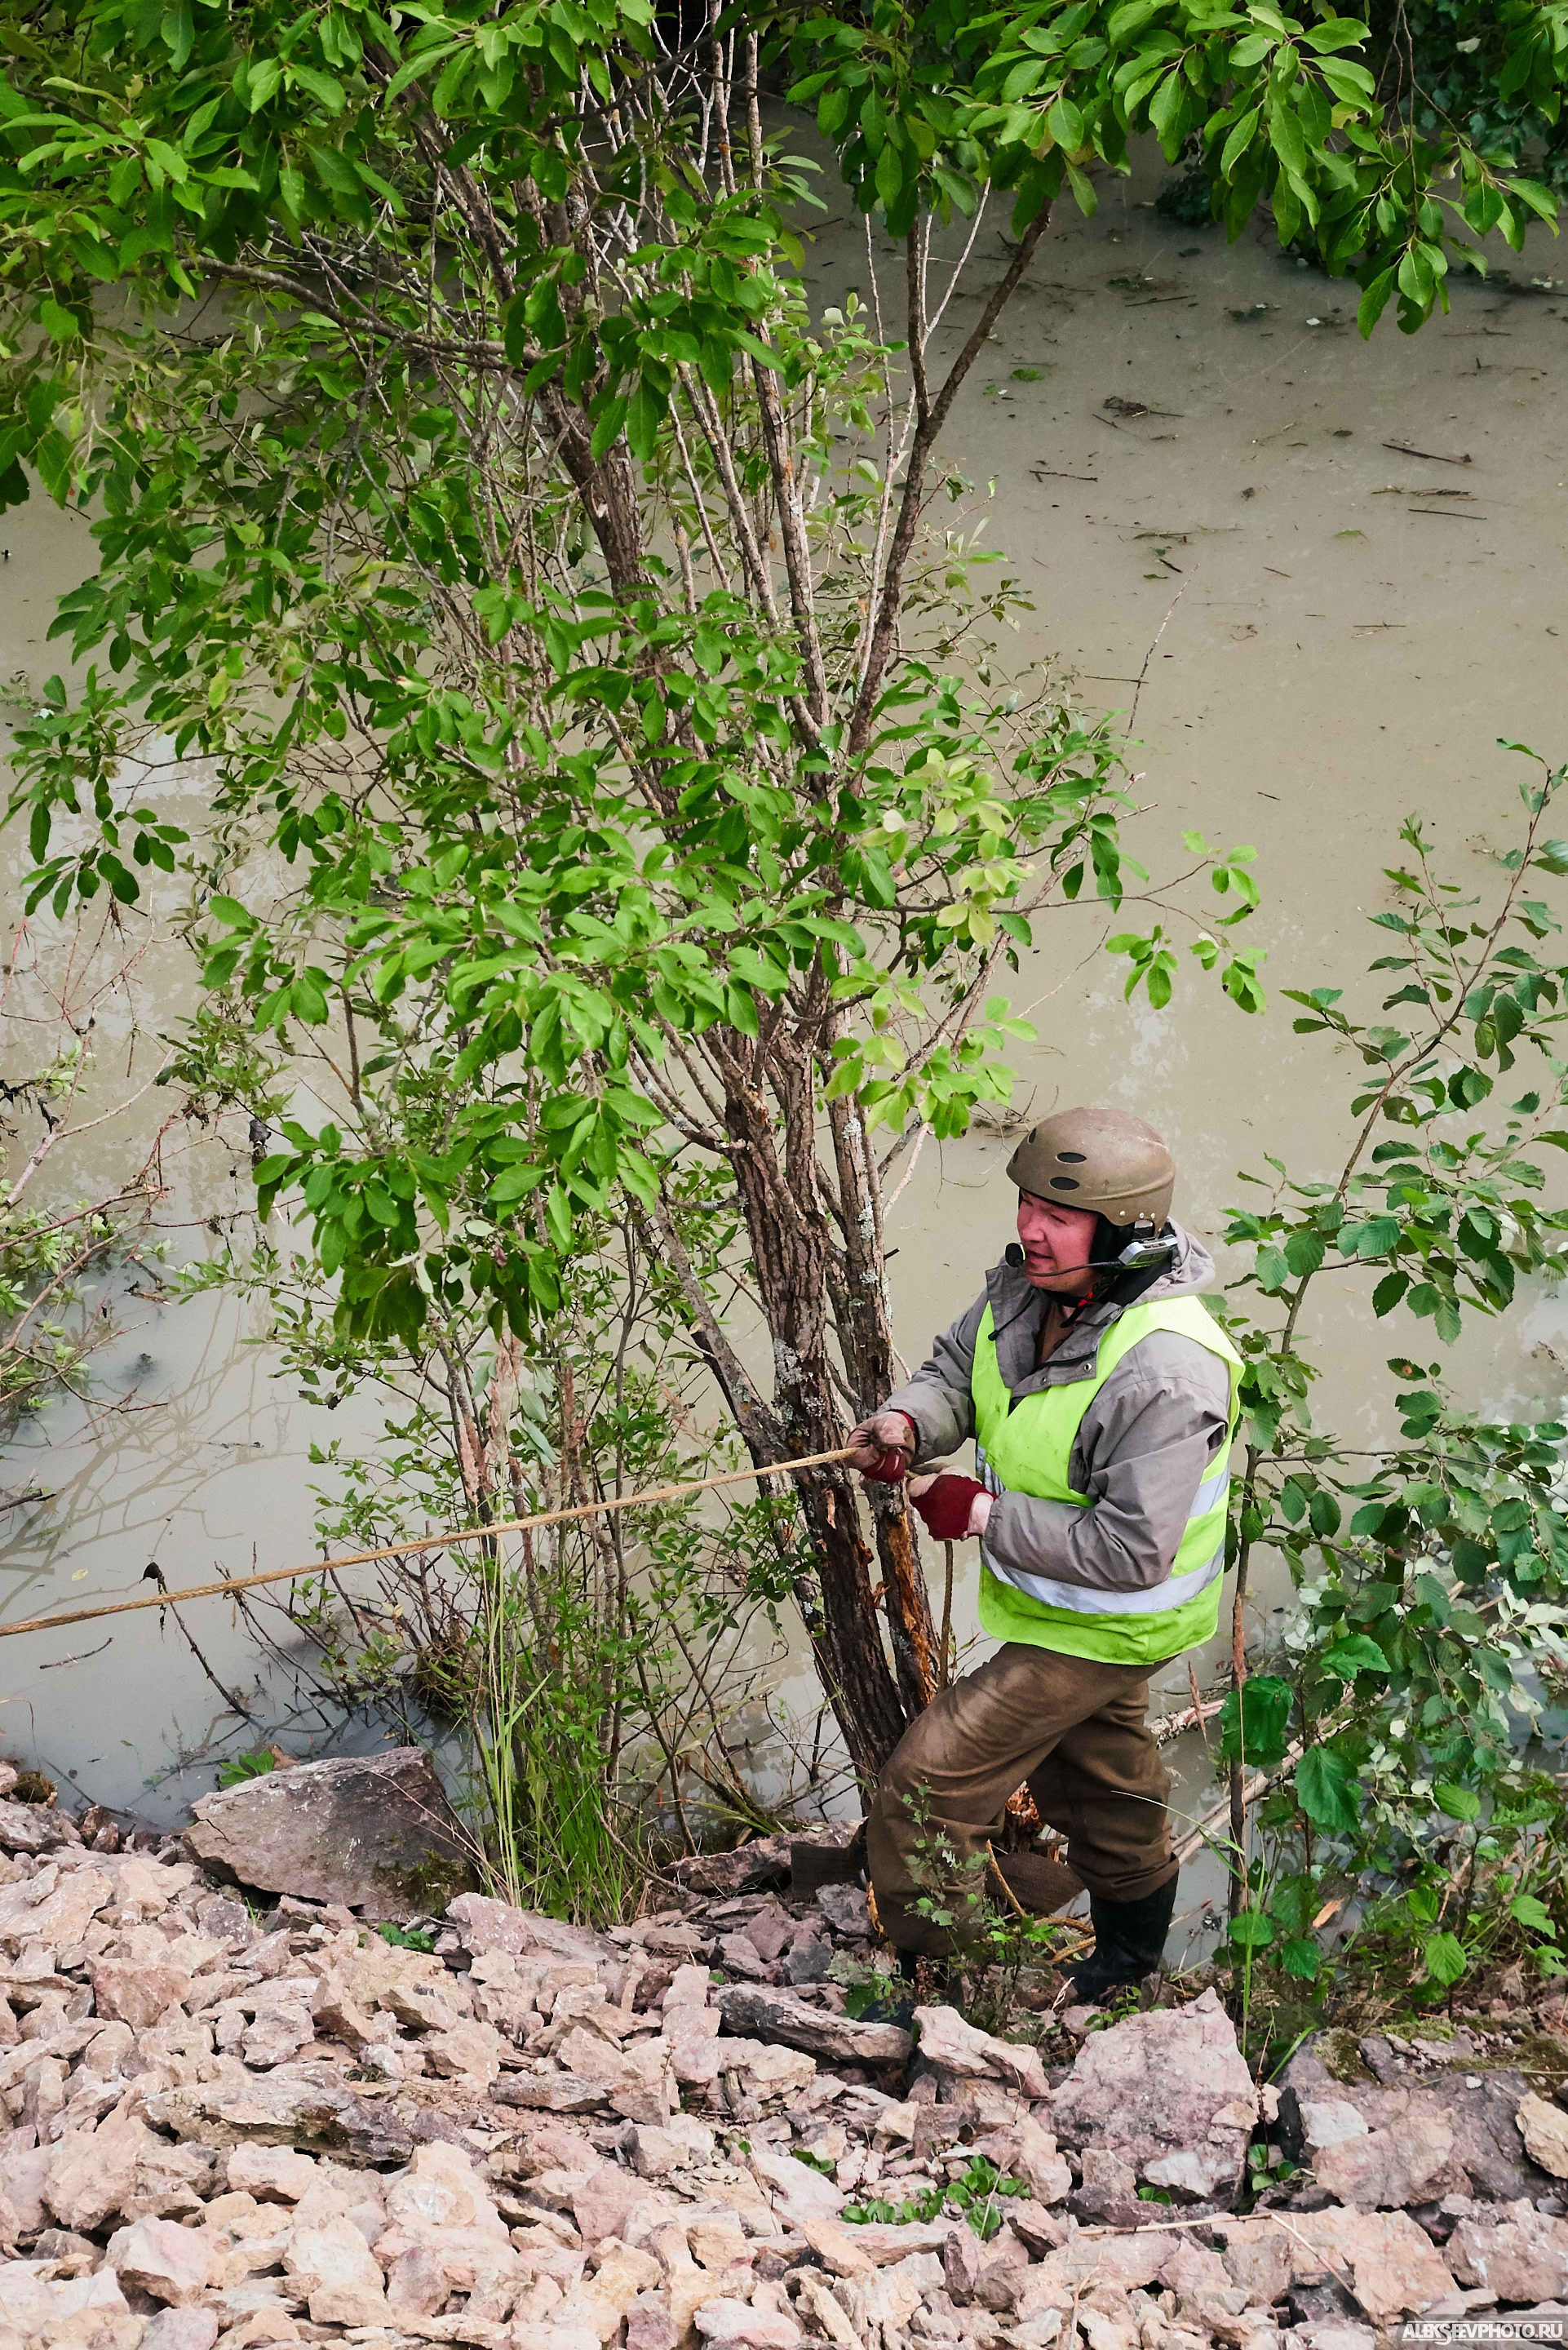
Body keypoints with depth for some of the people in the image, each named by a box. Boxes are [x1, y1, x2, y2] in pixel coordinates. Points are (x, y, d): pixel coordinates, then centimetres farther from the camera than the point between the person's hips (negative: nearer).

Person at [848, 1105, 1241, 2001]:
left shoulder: (1166, 1375, -37)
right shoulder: (1029, 1288, -12)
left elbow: (1129, 1551, -35)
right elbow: (954, 1370, 3)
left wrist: (983, 1515, -28)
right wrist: (907, 1423, -20)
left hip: (1100, 1631, -9)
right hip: (1056, 1605, 9)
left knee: (928, 1786, -8)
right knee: (1093, 1771, 31)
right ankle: (1134, 1948, 57)